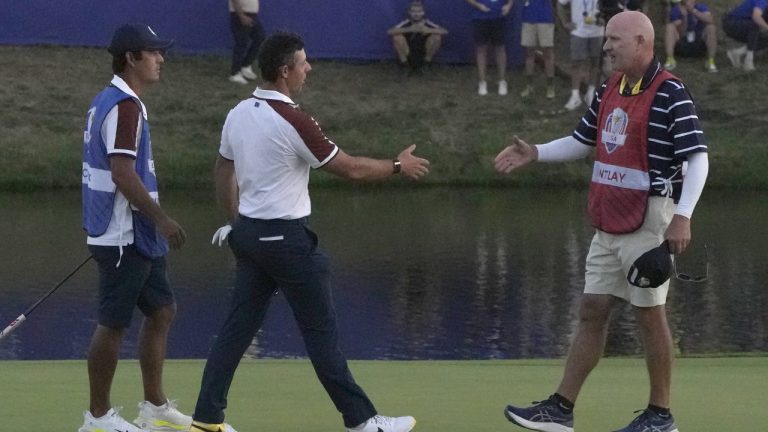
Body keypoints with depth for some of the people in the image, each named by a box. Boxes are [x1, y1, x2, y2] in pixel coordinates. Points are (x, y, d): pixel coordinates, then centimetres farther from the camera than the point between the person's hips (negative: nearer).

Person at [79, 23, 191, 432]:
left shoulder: (108, 101, 13)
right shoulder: (125, 107, -19)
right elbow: (122, 173, -26)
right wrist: (160, 218, -23)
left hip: (137, 237, 10)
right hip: (123, 238, -10)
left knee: (161, 311, 14)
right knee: (113, 323, -2)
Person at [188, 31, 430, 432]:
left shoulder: (238, 113, 4)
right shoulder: (292, 121, -19)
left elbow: (222, 171, 16)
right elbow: (350, 168, -12)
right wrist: (398, 165, 3)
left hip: (248, 233, 8)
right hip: (287, 239, -7)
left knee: (238, 328, 10)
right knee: (321, 332, 0)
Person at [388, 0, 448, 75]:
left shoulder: (427, 23, -13)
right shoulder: (406, 23, -14)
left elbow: (445, 32, -23)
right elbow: (389, 32, -29)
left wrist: (428, 30, -40)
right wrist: (409, 29, -42)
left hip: (423, 54, 1)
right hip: (408, 54, -1)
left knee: (437, 37, -20)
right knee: (397, 37, -24)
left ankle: (427, 60, -3)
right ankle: (403, 61, -8)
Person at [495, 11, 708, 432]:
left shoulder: (670, 94, -13)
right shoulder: (609, 89, 11)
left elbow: (698, 158, -16)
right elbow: (582, 142, 23)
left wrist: (682, 217, -25)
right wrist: (535, 153, 9)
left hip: (648, 222, -8)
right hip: (608, 224, 8)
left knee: (650, 315, 0)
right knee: (592, 311, 7)